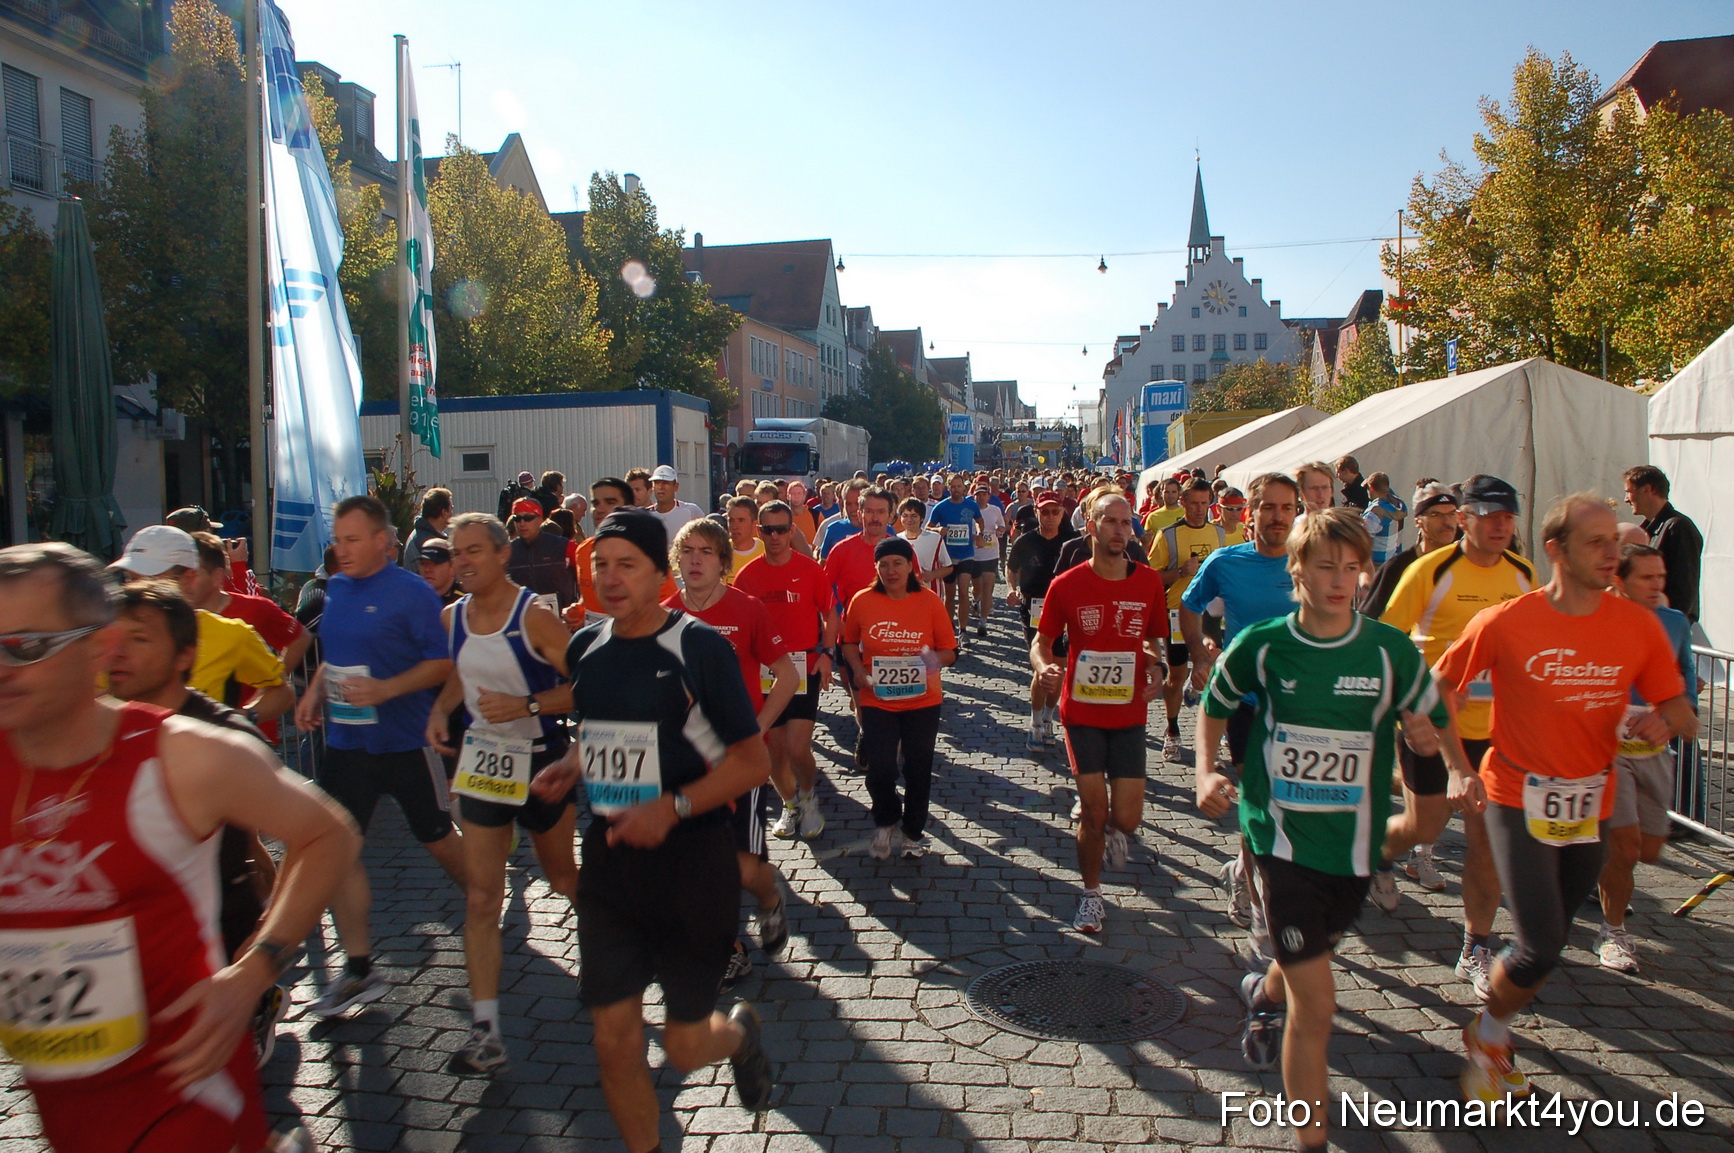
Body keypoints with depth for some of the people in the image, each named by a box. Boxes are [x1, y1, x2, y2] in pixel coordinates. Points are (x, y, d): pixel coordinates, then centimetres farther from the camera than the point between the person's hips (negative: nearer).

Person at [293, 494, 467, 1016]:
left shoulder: (412, 592, -13)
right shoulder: (335, 589, 7)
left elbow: (443, 663, -15)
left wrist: (385, 689, -26)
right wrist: (315, 691, 4)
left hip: (406, 742, -6)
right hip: (344, 742, 6)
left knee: (437, 840, 9)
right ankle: (358, 968, 11)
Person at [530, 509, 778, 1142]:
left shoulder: (700, 648, -13)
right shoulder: (584, 647, 5)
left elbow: (753, 761, -12)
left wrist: (672, 807, -23)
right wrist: (567, 770, 1)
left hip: (691, 859, -4)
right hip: (608, 857, 5)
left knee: (685, 1046, 6)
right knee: (614, 1042, 5)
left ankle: (740, 1031, 42)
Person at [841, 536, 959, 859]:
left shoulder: (930, 602, -6)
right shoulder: (862, 601, -5)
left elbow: (950, 652, 0)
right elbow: (849, 643, 10)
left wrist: (933, 659, -22)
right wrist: (859, 672, -7)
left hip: (923, 701, 0)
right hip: (877, 701, 0)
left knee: (918, 770, 10)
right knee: (879, 771, -2)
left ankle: (914, 830, 33)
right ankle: (886, 821, 29)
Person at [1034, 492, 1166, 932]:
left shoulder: (1149, 582, 0)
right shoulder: (1066, 585, -7)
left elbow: (1153, 639, 13)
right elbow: (1041, 641, 1)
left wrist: (1157, 665, -8)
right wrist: (1043, 666, -21)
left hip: (1129, 715, 2)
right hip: (1082, 713, -1)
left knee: (1127, 818, -2)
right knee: (1094, 812, 1)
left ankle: (1114, 831, 37)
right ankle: (1091, 893, 25)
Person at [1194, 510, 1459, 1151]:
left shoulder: (1391, 651, -6)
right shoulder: (1262, 647, -8)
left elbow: (1431, 721, 8)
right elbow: (1216, 705, 8)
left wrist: (1426, 738, -16)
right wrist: (1206, 770, -8)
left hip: (1355, 844, 3)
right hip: (1284, 838, -3)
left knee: (1309, 958, 27)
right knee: (1316, 1002, -8)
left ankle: (1264, 994, 63)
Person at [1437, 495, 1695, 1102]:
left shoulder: (1639, 626, -4)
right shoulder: (1504, 623, -13)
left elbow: (1682, 714, 5)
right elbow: (1438, 688, -1)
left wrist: (1663, 721, -19)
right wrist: (1457, 767, -8)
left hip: (1591, 806, 4)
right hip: (1518, 799, -4)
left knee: (1548, 944, 14)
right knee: (1541, 948, -11)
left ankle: (1491, 1034, 39)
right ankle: (1488, 1039, 17)